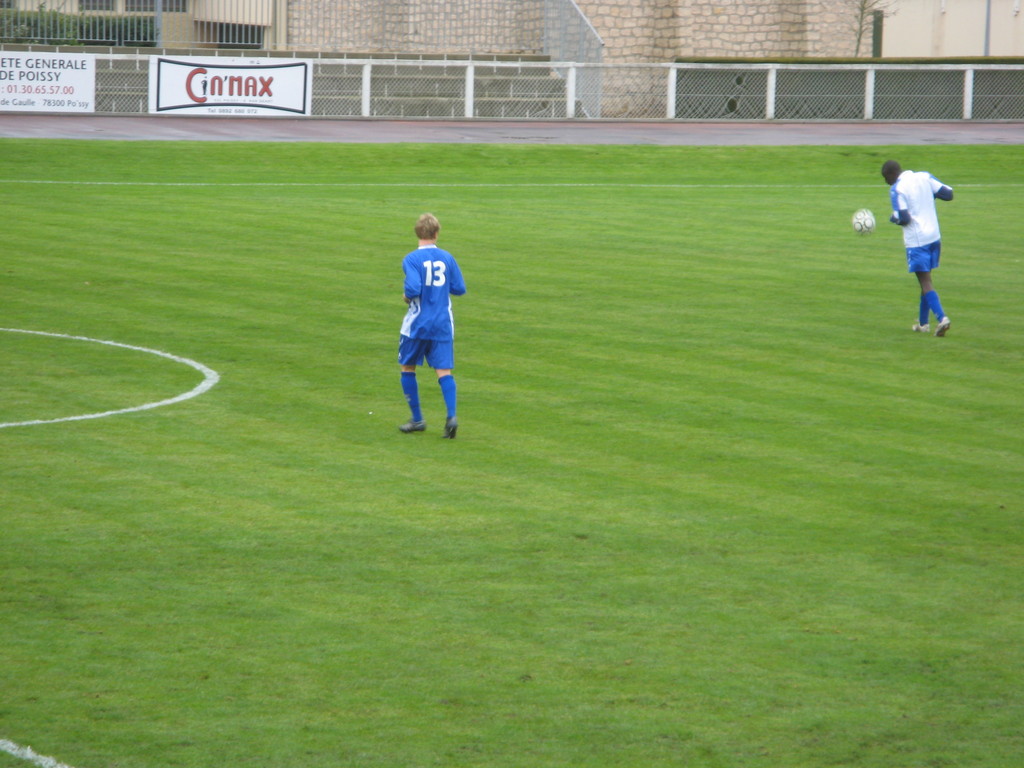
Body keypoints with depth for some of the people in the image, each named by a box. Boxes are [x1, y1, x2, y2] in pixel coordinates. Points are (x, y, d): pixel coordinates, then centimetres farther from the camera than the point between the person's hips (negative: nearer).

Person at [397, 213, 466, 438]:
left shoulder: (412, 259, -10)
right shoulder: (447, 258, 2)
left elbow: (413, 288, -22)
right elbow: (459, 289, 4)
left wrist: (407, 297, -1)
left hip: (417, 324, -3)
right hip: (443, 325, 3)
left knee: (407, 367, 14)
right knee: (444, 371, 2)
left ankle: (417, 419, 14)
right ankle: (451, 416, -18)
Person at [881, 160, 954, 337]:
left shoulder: (896, 189, -11)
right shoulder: (924, 177, 6)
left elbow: (904, 218, -18)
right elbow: (948, 194, 4)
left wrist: (893, 218, 3)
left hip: (916, 241, -7)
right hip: (934, 236, 7)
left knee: (925, 282, -6)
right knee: (925, 279, 17)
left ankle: (941, 317, -23)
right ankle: (922, 323, 24)